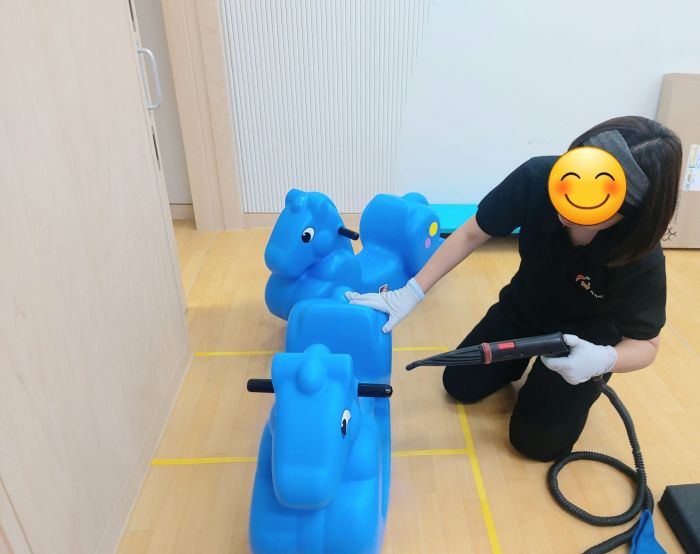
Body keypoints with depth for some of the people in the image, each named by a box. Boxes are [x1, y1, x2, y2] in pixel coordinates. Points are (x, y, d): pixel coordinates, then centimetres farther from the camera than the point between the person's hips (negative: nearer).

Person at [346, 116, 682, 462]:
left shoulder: (640, 259, -37)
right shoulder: (537, 179, -34)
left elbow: (645, 344, -21)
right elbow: (470, 235, -21)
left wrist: (604, 359, -45)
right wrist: (410, 293, -25)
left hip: (587, 336, -2)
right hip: (524, 307, 3)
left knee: (537, 440, -5)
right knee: (460, 385, 5)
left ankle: (580, 391, 23)